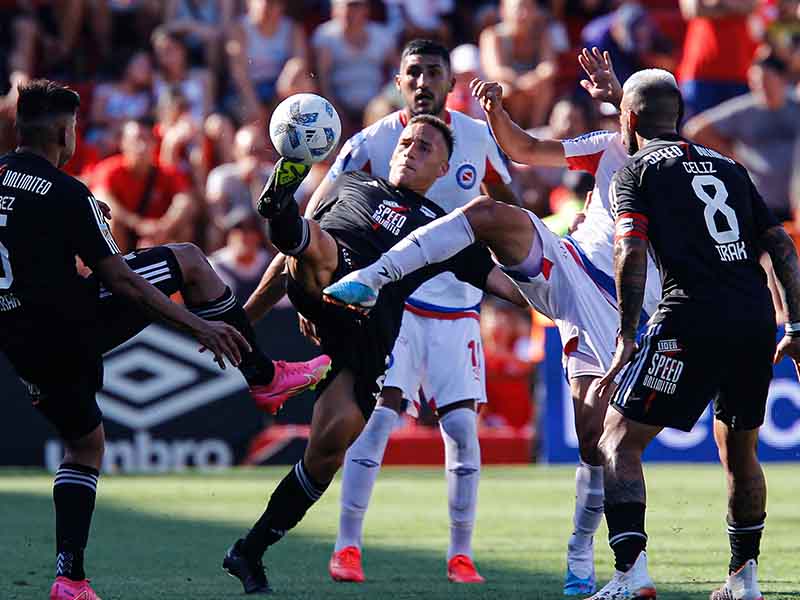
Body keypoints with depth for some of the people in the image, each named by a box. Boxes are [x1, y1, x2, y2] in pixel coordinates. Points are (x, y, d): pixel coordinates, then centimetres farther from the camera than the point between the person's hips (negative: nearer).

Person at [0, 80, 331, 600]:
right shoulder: (67, 194, -15)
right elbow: (120, 280, -13)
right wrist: (199, 326, -6)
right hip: (76, 329, -6)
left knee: (85, 445, 24)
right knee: (188, 260, 9)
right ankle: (264, 376, 17)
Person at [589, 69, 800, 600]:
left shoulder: (638, 173, 6)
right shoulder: (729, 168, 23)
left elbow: (631, 254, -9)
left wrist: (627, 337, -6)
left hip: (693, 319, -6)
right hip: (757, 318, 6)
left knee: (620, 442, -1)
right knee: (740, 453, 23)